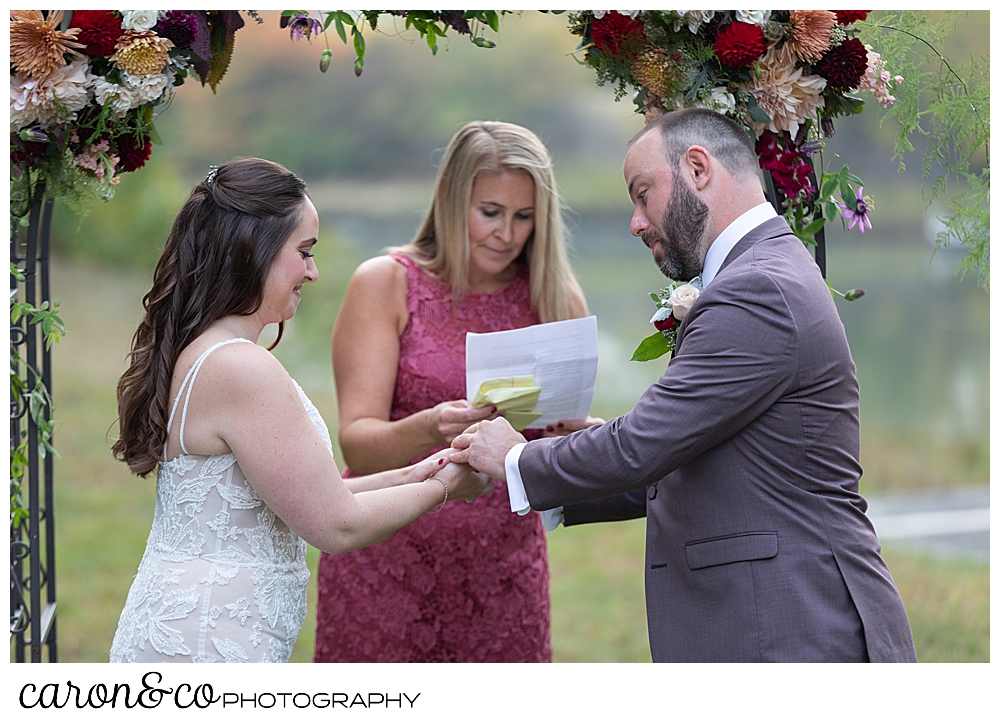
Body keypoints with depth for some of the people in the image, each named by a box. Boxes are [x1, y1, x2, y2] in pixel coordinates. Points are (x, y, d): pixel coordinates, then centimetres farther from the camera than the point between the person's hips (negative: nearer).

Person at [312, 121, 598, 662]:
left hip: (501, 570, 2)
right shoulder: (386, 284, -4)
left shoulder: (558, 300, 5)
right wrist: (429, 428, -32)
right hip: (386, 564, -2)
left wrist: (570, 431, -18)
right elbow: (356, 445, -12)